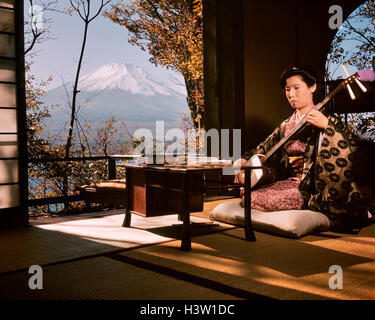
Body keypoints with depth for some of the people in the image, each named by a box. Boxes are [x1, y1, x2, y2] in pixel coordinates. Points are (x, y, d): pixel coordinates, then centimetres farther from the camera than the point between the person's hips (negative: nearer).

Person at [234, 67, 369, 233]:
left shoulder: (324, 120, -4)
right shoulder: (286, 125, 15)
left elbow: (351, 145, -19)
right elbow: (263, 149, 16)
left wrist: (327, 125, -29)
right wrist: (242, 161, -1)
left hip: (312, 186, -7)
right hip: (288, 181, 7)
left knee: (259, 200, -26)